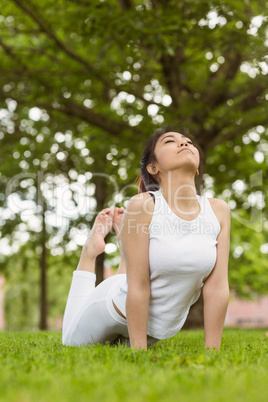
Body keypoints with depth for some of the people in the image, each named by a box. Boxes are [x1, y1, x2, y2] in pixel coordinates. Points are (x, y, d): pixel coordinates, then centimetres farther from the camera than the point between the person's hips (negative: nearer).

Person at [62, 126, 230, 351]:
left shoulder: (219, 211, -17)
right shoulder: (143, 206, -27)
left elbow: (217, 286, -16)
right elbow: (138, 287, -27)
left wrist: (212, 353, -16)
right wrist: (139, 354, -25)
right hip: (118, 308, -4)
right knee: (72, 344, 27)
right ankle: (92, 250, 36)